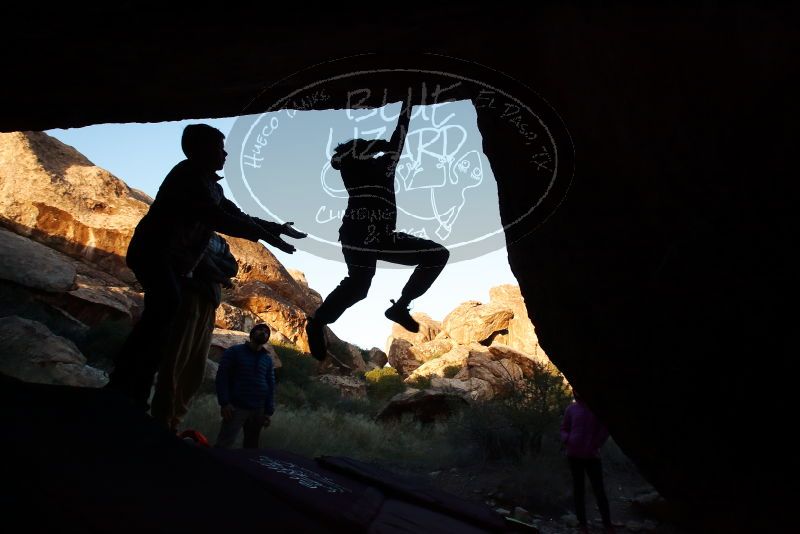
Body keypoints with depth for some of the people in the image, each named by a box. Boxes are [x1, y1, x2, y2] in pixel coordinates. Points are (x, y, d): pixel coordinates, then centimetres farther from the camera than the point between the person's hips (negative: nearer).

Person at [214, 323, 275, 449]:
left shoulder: (267, 359, 13)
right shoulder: (235, 351, 2)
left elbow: (270, 385, 11)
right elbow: (222, 376, -4)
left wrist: (268, 412, 3)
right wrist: (224, 403, -13)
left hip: (258, 410, 4)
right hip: (236, 407, -4)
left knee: (251, 447, 10)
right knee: (223, 446, -12)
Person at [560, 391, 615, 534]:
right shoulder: (571, 409, 4)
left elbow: (605, 427, 2)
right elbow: (564, 429, 11)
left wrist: (596, 444, -6)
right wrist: (567, 440, -8)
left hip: (592, 455, -2)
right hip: (574, 454, 2)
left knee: (599, 490, 0)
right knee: (578, 489, 7)